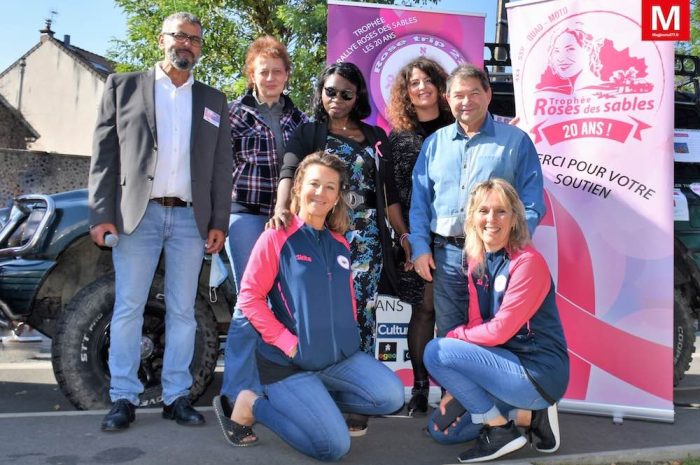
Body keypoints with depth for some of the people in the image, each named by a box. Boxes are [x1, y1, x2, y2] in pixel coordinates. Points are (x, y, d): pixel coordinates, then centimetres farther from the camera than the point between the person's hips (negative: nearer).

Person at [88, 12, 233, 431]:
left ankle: (177, 396, 12)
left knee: (183, 311, 4)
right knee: (128, 308, 1)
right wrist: (102, 214, -6)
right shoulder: (123, 86, 10)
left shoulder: (213, 101, 16)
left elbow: (222, 167, 10)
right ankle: (124, 398, 10)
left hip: (191, 218, 2)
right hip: (138, 214, -1)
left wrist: (219, 222, 1)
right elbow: (104, 154, 4)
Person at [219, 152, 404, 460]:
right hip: (288, 361, -6)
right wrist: (287, 342, -16)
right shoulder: (277, 237, -10)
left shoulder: (340, 245, 9)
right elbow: (249, 298, -12)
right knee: (334, 446, -12)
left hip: (341, 355, 6)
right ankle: (253, 406, 7)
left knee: (391, 396, -10)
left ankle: (318, 402, 11)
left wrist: (348, 334, 6)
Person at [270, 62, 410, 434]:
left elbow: (388, 192, 15)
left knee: (360, 312, -2)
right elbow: (289, 172, -11)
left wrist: (404, 235, 9)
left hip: (366, 238, 2)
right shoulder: (307, 133, 8)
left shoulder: (376, 137, 15)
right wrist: (281, 208, -30)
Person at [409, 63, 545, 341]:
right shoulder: (434, 143, 13)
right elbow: (420, 200, 11)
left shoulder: (516, 141, 4)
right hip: (445, 254, 3)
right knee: (448, 336, 12)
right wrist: (421, 247, 1)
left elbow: (532, 202, 0)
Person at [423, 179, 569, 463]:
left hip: (539, 375, -8)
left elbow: (499, 330, -21)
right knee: (440, 429, 13)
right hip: (507, 364, 8)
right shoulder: (477, 262, 4)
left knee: (436, 352, -20)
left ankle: (500, 429, -5)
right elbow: (476, 325, 2)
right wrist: (458, 386, -3)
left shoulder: (528, 262, -19)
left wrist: (452, 336, -7)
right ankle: (528, 415, 15)